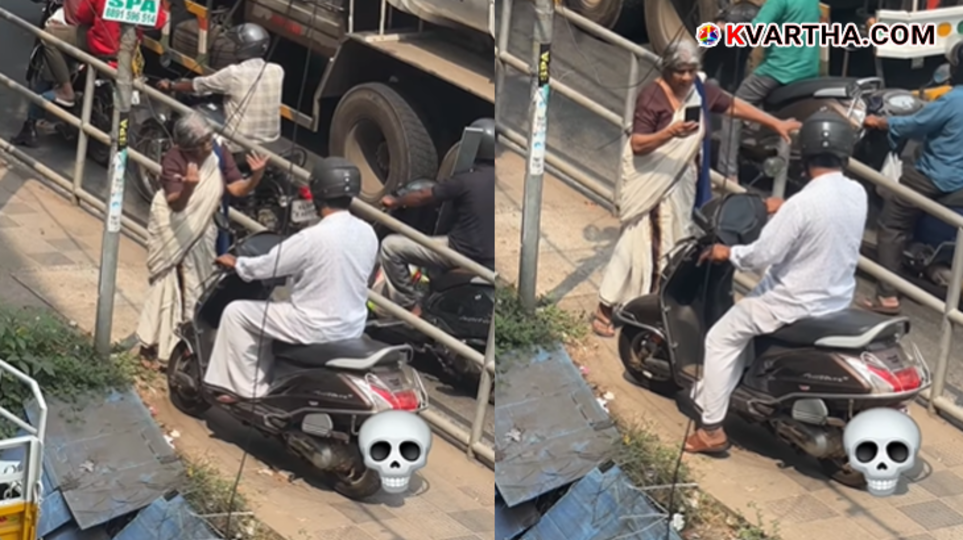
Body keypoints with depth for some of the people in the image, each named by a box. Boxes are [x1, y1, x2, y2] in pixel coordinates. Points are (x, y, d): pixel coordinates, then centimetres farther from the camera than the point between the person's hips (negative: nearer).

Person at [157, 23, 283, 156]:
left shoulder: (233, 74, -15)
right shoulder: (277, 71, -2)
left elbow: (196, 85, -1)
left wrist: (170, 86, 17)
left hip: (240, 145, -6)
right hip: (271, 141, 6)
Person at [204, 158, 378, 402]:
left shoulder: (313, 237, -23)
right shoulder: (367, 233, -3)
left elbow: (264, 267, -13)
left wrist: (236, 263, 7)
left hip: (318, 329, -8)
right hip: (353, 327, 8)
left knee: (236, 312, 6)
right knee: (267, 312, 31)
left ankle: (248, 389, 11)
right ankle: (263, 380, 39)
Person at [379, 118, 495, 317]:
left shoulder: (465, 181, -15)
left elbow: (423, 197, -4)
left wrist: (394, 202, 13)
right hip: (491, 262, 7)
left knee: (390, 246, 0)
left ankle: (410, 306, 3)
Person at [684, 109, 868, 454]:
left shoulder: (802, 204, -28)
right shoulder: (857, 194, -6)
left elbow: (760, 257, -22)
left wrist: (728, 253, -5)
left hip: (797, 305, -8)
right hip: (838, 300, 8)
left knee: (721, 340, 8)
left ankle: (712, 429, 7)